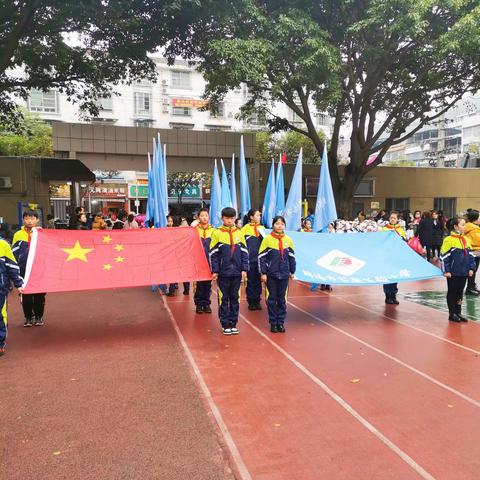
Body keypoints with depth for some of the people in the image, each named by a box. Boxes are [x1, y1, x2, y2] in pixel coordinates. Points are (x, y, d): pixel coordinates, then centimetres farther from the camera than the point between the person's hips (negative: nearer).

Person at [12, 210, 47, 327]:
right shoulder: (18, 235, 1)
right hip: (24, 270, 1)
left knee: (39, 295, 6)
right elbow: (14, 253, 5)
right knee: (26, 295, 6)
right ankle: (28, 317, 19)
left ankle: (39, 317, 19)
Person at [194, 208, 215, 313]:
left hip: (210, 261, 2)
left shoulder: (213, 231, 7)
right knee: (199, 283, 3)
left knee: (208, 284, 7)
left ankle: (206, 303, 18)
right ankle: (199, 304, 14)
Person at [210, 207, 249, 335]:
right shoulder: (217, 233, -2)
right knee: (223, 299, 5)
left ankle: (233, 323, 20)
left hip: (237, 272, 2)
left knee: (235, 298, 10)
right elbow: (213, 254, -2)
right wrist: (214, 271, -6)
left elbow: (244, 253, 7)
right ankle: (225, 324, 15)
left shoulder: (239, 233, 5)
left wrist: (244, 269, 1)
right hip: (223, 273, -2)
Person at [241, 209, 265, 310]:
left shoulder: (262, 228, 9)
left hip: (259, 259, 4)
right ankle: (251, 302, 14)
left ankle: (257, 301, 19)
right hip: (250, 259, -4)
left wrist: (263, 235, -7)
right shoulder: (246, 229, -5)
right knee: (251, 281, 5)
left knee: (258, 281, 9)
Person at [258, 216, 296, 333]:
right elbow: (261, 257, -4)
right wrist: (263, 273, -6)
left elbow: (292, 257, 12)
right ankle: (273, 322, 16)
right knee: (272, 299, 5)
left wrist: (292, 272, 13)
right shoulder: (268, 239, -5)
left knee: (282, 299, 9)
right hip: (271, 275, -2)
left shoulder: (288, 240, 3)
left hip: (284, 275, 2)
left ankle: (281, 322, 19)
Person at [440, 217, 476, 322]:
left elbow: (470, 254, 13)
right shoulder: (448, 240, -12)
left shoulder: (465, 239, 8)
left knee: (460, 292, 14)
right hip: (453, 272, -6)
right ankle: (452, 314, 15)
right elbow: (444, 256, -12)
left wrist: (471, 268, 8)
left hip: (464, 272, 6)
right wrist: (446, 270, -14)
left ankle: (458, 312, 24)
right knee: (452, 292, 5)